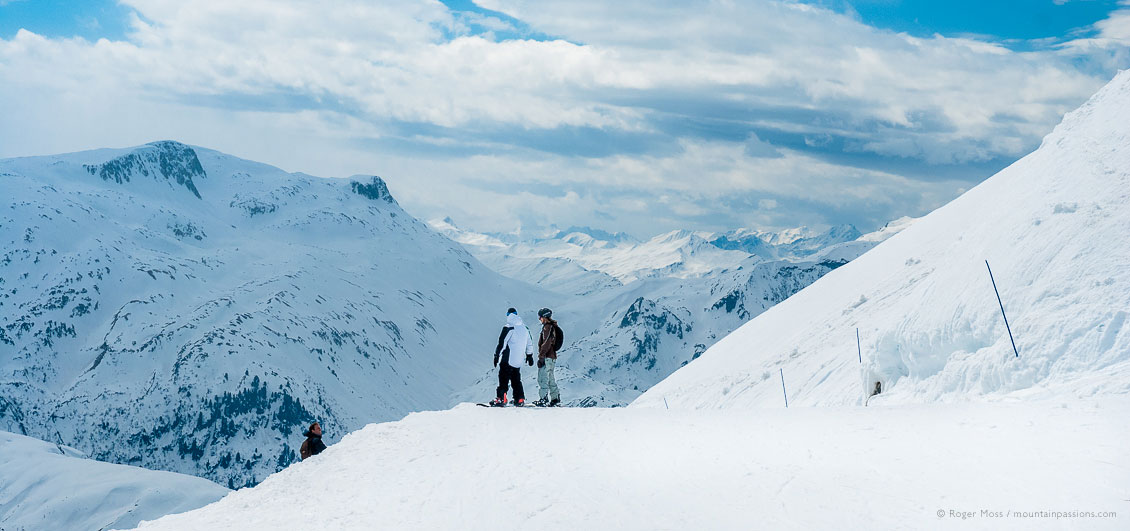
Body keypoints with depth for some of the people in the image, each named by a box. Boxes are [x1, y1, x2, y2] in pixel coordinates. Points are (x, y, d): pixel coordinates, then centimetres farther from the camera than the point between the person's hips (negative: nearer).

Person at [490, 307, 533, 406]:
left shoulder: (508, 328, -9)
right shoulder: (525, 329, 12)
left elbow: (501, 343, -11)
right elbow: (529, 344, 20)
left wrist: (496, 356, -6)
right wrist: (529, 356, 30)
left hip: (507, 359, -7)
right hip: (518, 361, 7)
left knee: (503, 380, -5)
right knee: (516, 381, 14)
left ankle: (501, 398, -10)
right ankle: (520, 400, 13)